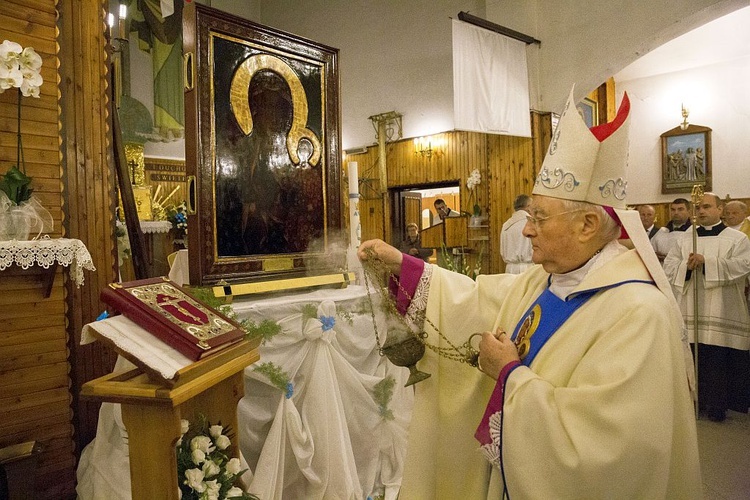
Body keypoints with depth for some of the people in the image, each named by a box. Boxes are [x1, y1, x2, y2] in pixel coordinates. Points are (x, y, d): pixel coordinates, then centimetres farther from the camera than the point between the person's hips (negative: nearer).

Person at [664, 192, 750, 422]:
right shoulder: (685, 238, 12)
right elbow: (668, 266, 6)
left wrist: (706, 262, -20)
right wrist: (686, 266, -14)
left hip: (722, 314, -2)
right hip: (692, 312, 3)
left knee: (720, 359, -1)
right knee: (695, 358, 4)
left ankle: (717, 405, 13)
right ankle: (697, 400, 17)